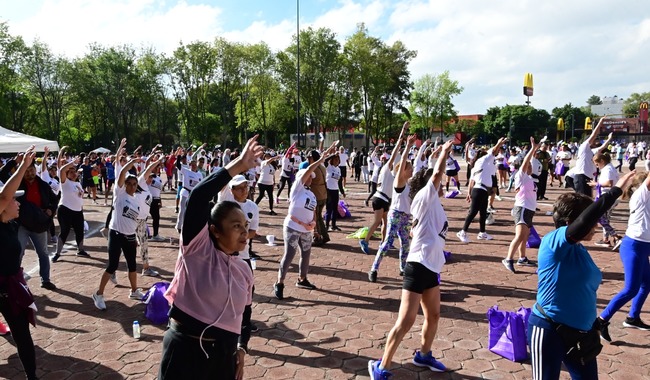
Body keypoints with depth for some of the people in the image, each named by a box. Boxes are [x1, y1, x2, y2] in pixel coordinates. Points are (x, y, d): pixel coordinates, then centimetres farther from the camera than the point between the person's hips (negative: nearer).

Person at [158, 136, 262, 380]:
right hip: (185, 350, -5)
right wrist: (237, 166, -22)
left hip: (224, 354, 5)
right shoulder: (198, 251, -11)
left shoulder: (244, 269, 5)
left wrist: (241, 349, 7)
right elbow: (198, 197, -24)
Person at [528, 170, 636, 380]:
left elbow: (585, 291, 16)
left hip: (580, 332, 9)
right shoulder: (554, 242, -18)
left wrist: (593, 326, 19)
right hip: (549, 330, -8)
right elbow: (583, 222, -37)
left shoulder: (580, 249, 7)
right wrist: (616, 190, -31)